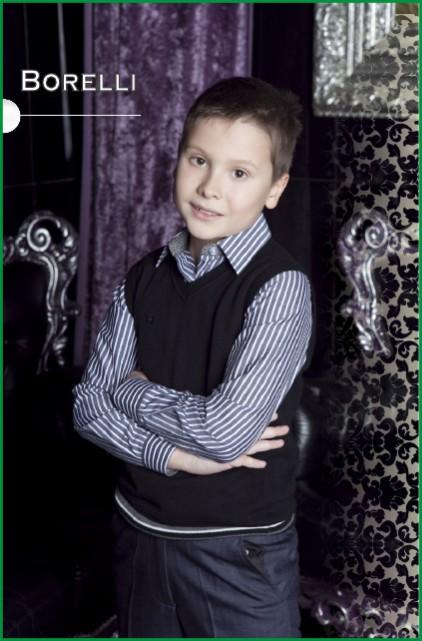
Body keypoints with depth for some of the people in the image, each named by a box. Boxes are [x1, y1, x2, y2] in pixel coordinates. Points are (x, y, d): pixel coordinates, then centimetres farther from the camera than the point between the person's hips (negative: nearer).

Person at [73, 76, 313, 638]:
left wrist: (131, 390, -10)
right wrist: (174, 455, -18)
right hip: (140, 534, 5)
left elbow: (226, 431, -25)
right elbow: (88, 405, -2)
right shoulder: (143, 279, 0)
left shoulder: (280, 287, -17)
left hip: (239, 553, -5)